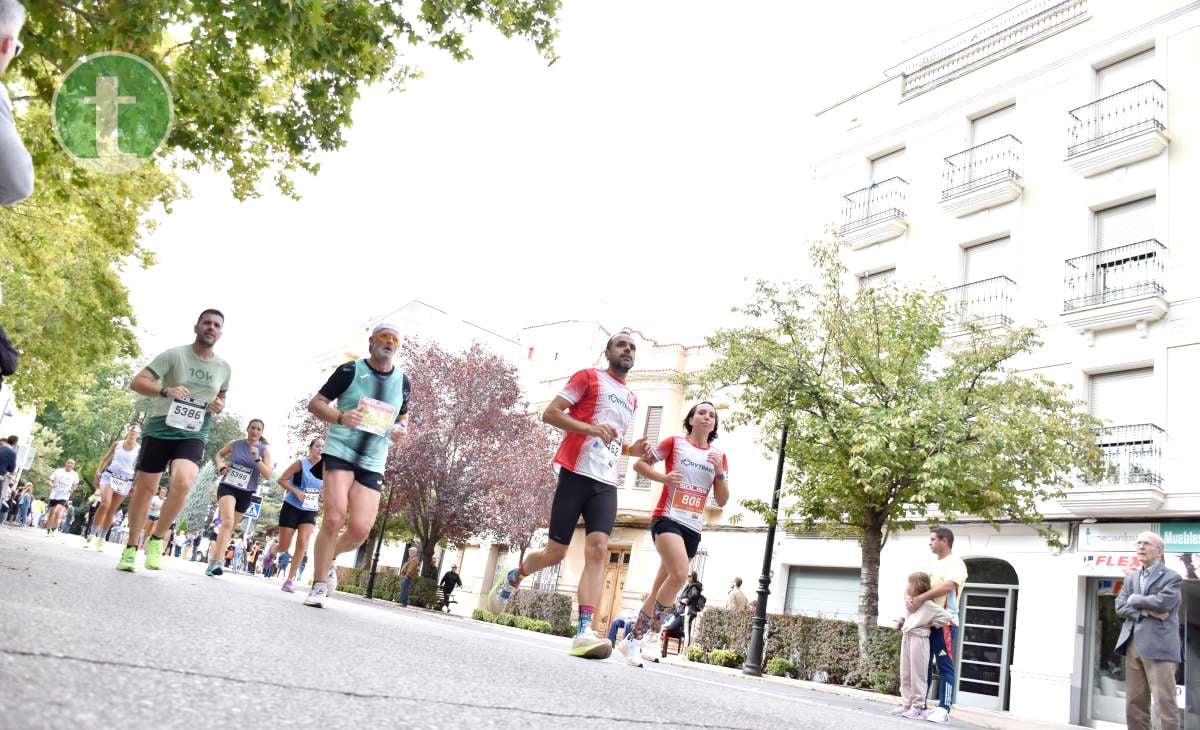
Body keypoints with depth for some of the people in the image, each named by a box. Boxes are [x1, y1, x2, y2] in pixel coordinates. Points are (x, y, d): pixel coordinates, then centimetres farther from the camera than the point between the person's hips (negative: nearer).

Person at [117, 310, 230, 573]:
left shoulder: (224, 368, 7)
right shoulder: (174, 355, -6)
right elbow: (137, 382, -10)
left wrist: (220, 405, 1)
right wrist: (166, 390, -28)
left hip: (193, 435, 2)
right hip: (160, 429, -2)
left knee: (183, 483, -23)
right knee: (145, 489, 5)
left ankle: (157, 539, -2)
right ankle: (131, 548, 24)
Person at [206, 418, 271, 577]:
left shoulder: (264, 450, 0)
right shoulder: (235, 444, 1)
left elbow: (268, 475, -7)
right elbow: (219, 454, 20)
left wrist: (257, 459, -20)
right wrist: (220, 465, -2)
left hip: (246, 493, 3)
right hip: (227, 487, -3)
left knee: (231, 527, 10)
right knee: (227, 522, -25)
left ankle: (214, 559, 24)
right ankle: (216, 562, -32)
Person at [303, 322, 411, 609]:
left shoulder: (402, 382, 10)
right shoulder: (350, 370, -2)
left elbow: (403, 416, 26)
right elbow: (315, 403, 1)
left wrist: (401, 430, 3)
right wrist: (340, 417, -18)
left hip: (373, 462, 4)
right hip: (340, 451, -4)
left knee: (360, 529, -6)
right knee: (335, 517, -17)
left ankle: (329, 558, 27)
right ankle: (319, 585, -1)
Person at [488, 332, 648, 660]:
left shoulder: (631, 399, 23)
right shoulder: (587, 377, 2)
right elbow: (550, 413, -6)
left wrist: (631, 450, 11)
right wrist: (590, 427, -20)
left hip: (607, 483, 5)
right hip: (577, 473, -5)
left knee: (598, 549, -14)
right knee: (555, 552, 0)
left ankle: (584, 631, -21)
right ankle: (512, 579, 30)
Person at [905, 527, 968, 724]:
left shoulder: (955, 563, -5)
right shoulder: (933, 565, 20)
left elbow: (948, 586, -21)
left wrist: (920, 598, -24)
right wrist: (909, 599, -7)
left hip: (944, 623, -8)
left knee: (945, 667, -6)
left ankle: (943, 709, -6)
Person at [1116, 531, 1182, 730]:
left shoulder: (1171, 577, -1)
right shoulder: (1132, 577, 17)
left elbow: (1162, 602, -17)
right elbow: (1120, 607, 7)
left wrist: (1134, 599, -2)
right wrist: (1147, 611, -9)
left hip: (1159, 647, -6)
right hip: (1134, 646, 6)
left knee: (1165, 702, -7)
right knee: (1134, 704, 9)